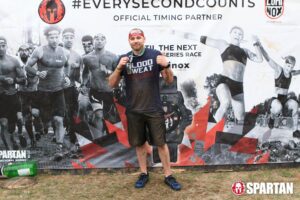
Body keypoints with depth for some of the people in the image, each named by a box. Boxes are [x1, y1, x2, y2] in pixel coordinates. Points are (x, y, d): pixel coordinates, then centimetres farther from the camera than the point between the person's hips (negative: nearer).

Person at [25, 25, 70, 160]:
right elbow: (27, 66, -5)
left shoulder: (65, 53, 2)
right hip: (43, 91, -1)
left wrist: (66, 77, 4)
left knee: (59, 120, -8)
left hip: (58, 91, 2)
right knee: (44, 120, 9)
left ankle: (59, 149, -4)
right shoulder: (40, 51, -8)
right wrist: (38, 73, -23)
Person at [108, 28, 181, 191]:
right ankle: (144, 174, 29)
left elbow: (169, 81, -2)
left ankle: (168, 176, 17)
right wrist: (119, 67, -16)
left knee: (161, 143, 4)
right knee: (139, 143, 13)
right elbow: (112, 84, 1)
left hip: (154, 109, -2)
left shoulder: (155, 55, -4)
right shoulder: (124, 59, 3)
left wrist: (166, 66, -21)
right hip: (133, 110, 3)